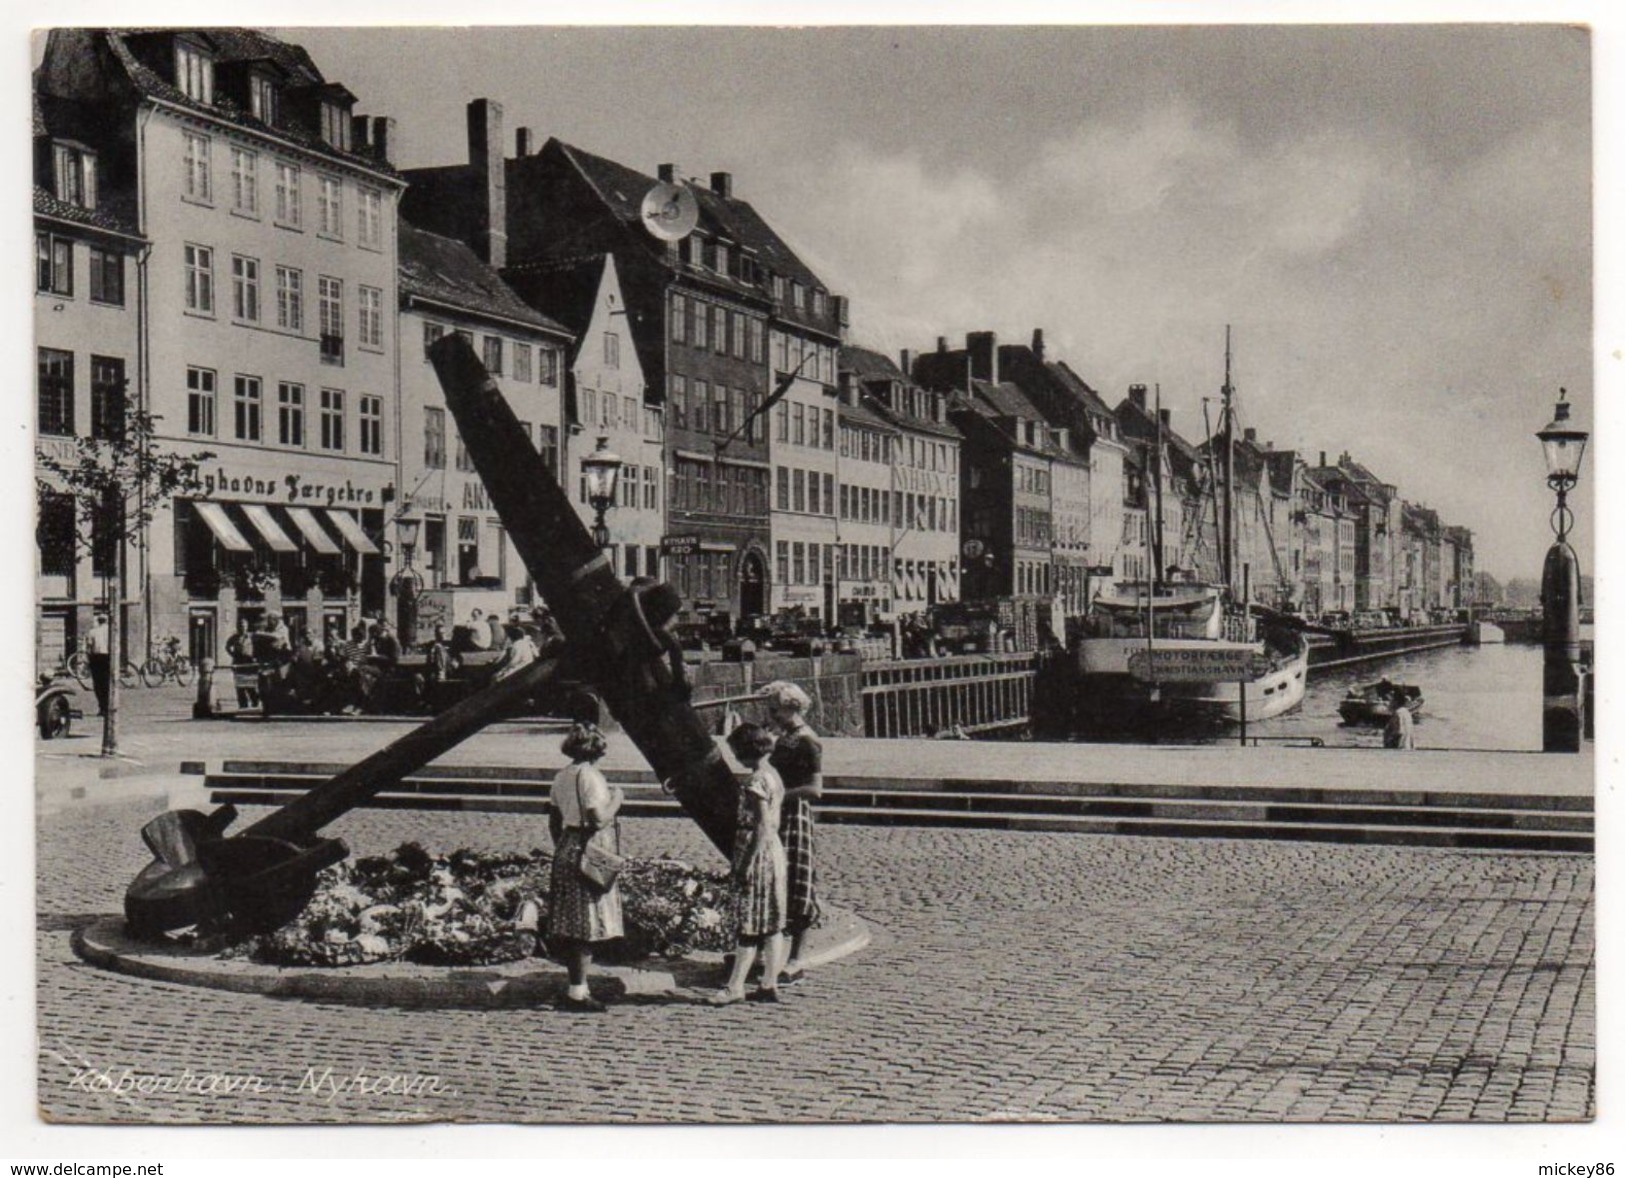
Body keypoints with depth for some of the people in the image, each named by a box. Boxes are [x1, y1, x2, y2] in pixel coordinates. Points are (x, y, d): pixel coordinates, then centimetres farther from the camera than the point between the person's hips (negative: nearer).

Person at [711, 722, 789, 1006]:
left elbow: (763, 826, -20)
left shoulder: (757, 780, -16)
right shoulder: (773, 775, 12)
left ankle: (735, 987, 0)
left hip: (758, 850, -10)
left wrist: (749, 862, -19)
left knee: (751, 922, -5)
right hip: (775, 850, 10)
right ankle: (769, 984, 13)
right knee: (772, 923, 9)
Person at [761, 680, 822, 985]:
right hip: (776, 819, 9)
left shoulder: (807, 742, -13)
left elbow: (815, 789, -20)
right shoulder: (784, 739, 15)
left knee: (795, 886, -4)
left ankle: (796, 961, 3)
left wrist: (779, 795, -19)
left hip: (795, 817, -9)